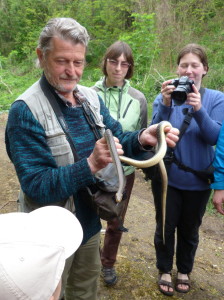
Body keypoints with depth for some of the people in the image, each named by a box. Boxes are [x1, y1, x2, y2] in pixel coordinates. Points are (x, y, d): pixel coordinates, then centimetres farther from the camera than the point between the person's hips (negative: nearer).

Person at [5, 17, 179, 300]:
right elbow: (36, 186, -25)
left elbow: (117, 140, 3)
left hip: (89, 220, 6)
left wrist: (142, 139, -19)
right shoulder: (25, 111, -22)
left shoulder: (91, 97, -2)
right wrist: (91, 164, -36)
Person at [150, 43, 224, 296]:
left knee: (189, 229, 17)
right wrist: (166, 105, -29)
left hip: (198, 180, 1)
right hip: (167, 178, 0)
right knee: (165, 227, 12)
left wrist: (199, 110, -30)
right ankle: (165, 270, 37)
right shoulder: (165, 97, -5)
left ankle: (184, 270, 42)